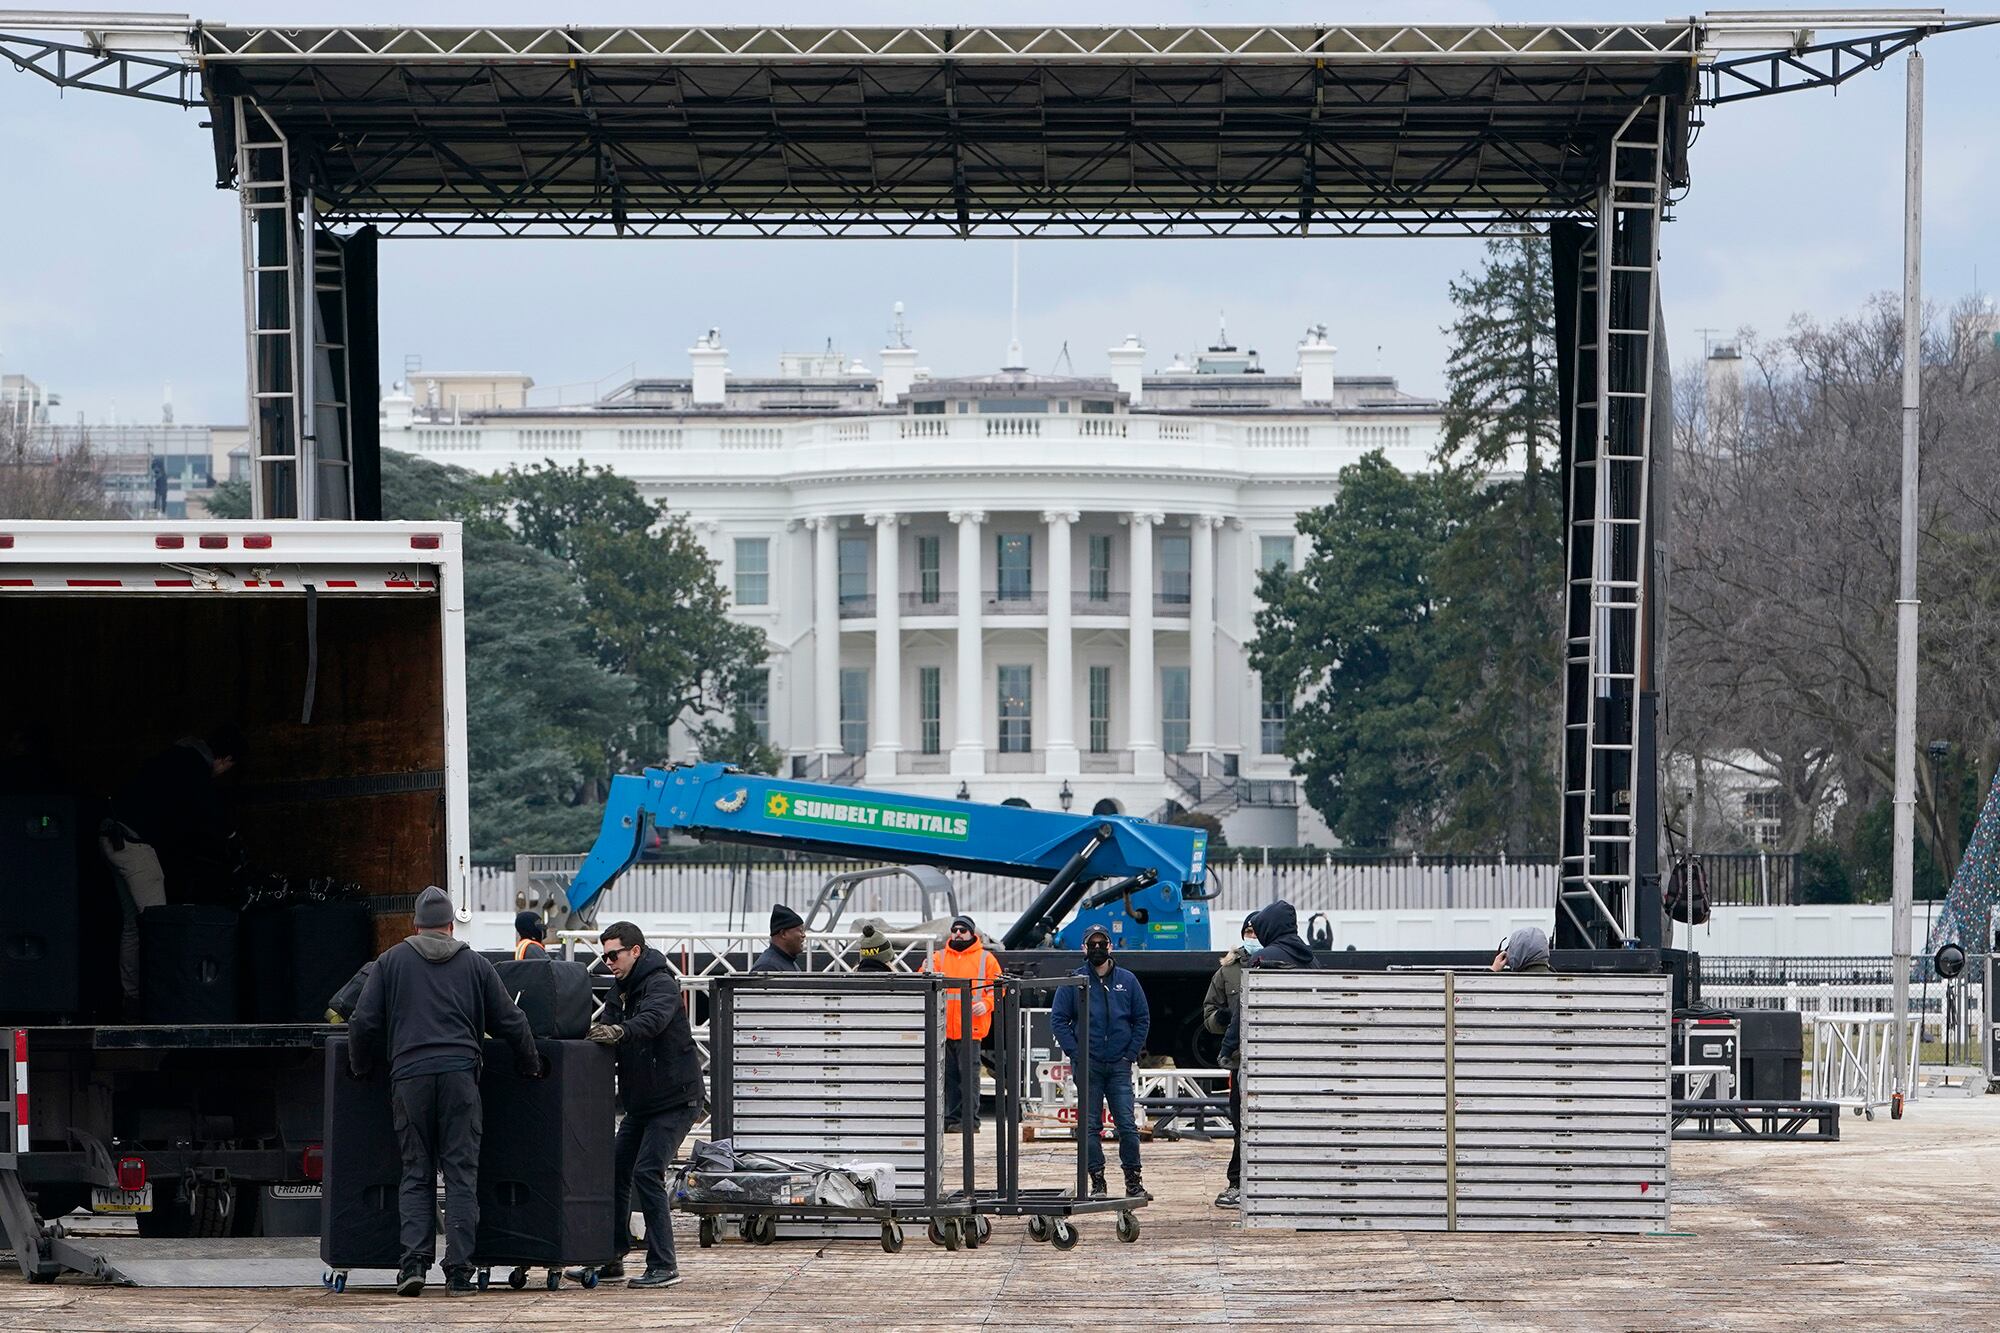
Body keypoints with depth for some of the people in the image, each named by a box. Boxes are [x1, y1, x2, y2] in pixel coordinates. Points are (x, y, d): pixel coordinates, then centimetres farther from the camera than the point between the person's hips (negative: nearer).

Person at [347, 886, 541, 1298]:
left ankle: (414, 1261, -9)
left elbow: (363, 1022, 7)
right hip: (460, 1075, 0)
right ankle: (459, 1272, -3)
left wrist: (361, 1067, 24)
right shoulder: (475, 965, 12)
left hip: (409, 1076, 0)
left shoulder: (391, 962, 10)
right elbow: (511, 1023, 14)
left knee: (416, 1175, 6)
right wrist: (532, 1066, 28)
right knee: (461, 1175, 1)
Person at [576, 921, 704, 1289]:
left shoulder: (661, 985, -13)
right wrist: (597, 1035, -15)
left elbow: (653, 1019, -34)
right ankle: (612, 1258, 16)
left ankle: (664, 1265, -12)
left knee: (648, 1173, -16)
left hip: (674, 1099, -9)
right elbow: (607, 1032, 7)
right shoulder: (621, 991, 15)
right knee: (616, 1171, 6)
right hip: (640, 1103, 9)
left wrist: (619, 1032, -51)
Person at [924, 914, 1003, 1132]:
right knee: (949, 1074, 7)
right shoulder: (940, 957, 13)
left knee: (968, 1073, -7)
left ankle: (970, 1119, -5)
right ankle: (952, 1117, 12)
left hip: (971, 1027, -4)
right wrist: (926, 974, -15)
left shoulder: (985, 958, 6)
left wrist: (987, 1004, -13)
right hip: (945, 1027, 4)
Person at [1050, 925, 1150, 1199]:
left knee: (1127, 1125, -5)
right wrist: (1076, 1054, -7)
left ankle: (1133, 1180, 2)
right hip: (1087, 1066, 0)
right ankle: (1097, 1181, 6)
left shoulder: (1127, 980, 9)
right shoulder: (1073, 981, 4)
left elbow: (1143, 1019, 12)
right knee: (1089, 1126, 0)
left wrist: (1131, 1053, 2)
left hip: (1119, 1065, 0)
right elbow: (1058, 1020, 2)